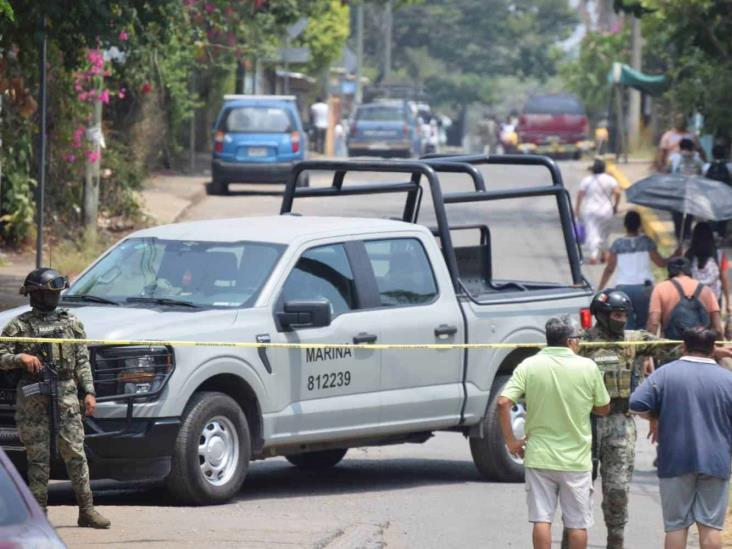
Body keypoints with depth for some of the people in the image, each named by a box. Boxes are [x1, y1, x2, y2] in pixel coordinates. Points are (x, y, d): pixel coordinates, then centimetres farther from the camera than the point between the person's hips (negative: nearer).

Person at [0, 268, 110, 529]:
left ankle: (86, 510, -1)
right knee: (38, 458, -1)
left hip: (66, 396, 2)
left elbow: (82, 361, 13)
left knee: (75, 453, -3)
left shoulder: (71, 322, 12)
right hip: (33, 398, -2)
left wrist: (89, 391, 5)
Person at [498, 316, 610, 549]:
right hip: (576, 458, -1)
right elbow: (603, 409, 4)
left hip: (539, 457, 1)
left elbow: (503, 402, -13)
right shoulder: (588, 368, -6)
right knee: (578, 523, 8)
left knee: (541, 519, 4)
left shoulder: (529, 366, -4)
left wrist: (511, 440, -4)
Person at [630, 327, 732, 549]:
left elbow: (636, 404, -9)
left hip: (676, 461, 0)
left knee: (676, 525, 6)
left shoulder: (666, 373, -2)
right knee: (710, 525, 3)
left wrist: (654, 419, 10)